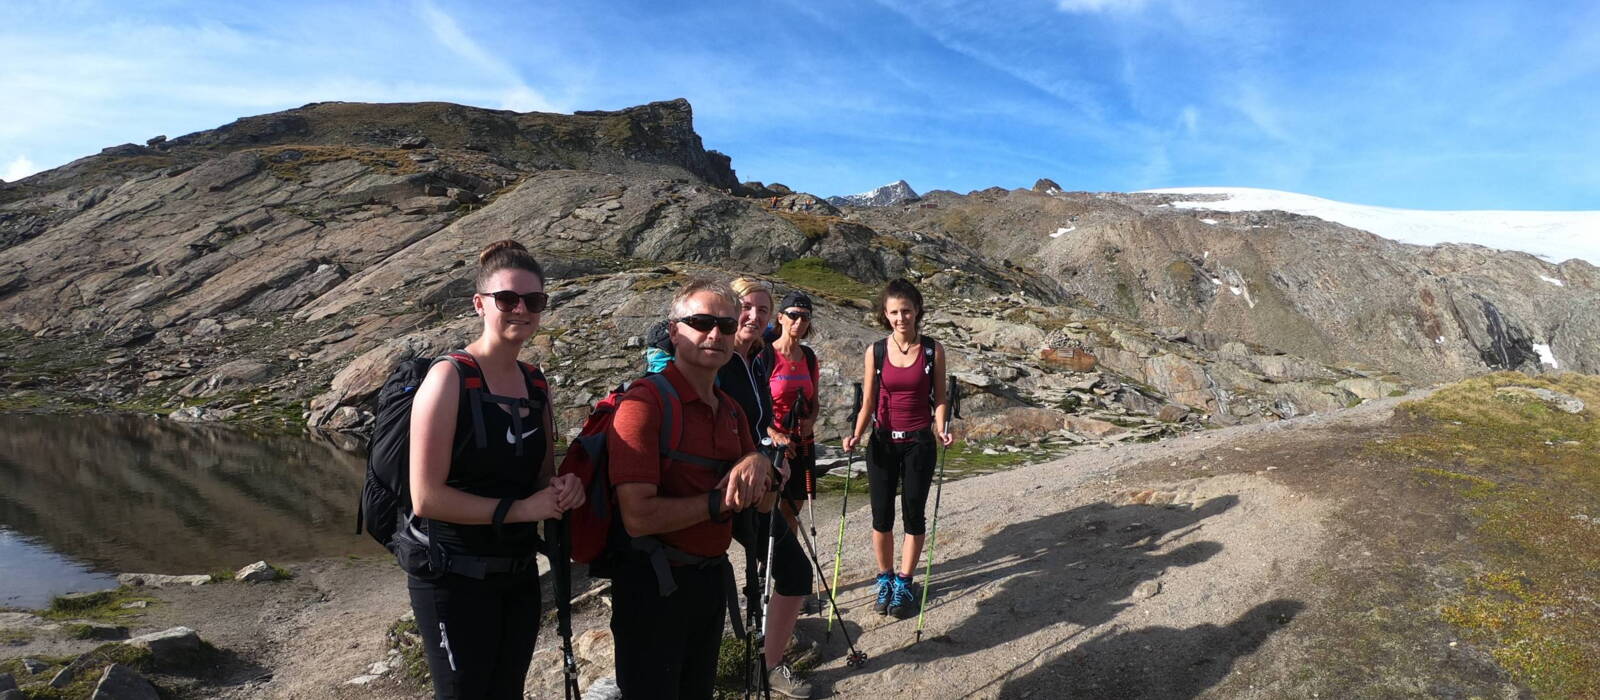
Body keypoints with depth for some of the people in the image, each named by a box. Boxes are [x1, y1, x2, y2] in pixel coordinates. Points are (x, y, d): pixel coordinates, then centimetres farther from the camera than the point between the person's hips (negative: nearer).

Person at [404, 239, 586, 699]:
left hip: (519, 575, 7)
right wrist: (519, 509, -20)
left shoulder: (536, 385, 5)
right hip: (455, 579, -6)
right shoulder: (450, 378, -15)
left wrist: (564, 490, -6)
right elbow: (426, 497, -20)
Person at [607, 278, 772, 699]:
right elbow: (638, 517, -27)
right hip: (654, 584, -7)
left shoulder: (731, 409, 7)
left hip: (713, 578, 8)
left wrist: (759, 463, -13)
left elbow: (763, 501, 9)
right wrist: (720, 501, -17)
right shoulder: (645, 402, -20)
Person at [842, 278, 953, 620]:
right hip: (883, 443, 1)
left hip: (919, 442, -1)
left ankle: (903, 583, 22)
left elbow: (940, 398, 2)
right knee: (881, 516, 6)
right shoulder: (875, 351, -1)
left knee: (913, 515, 6)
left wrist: (941, 429, -15)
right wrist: (856, 435, -13)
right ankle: (885, 579, 25)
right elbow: (868, 403, 2)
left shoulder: (933, 350, -4)